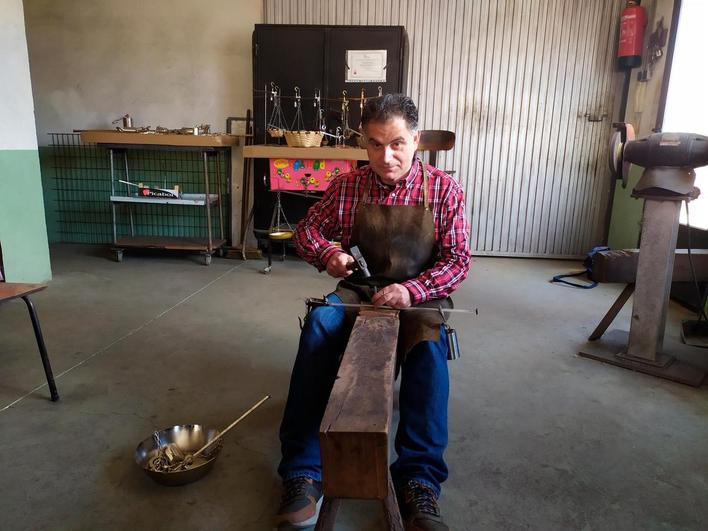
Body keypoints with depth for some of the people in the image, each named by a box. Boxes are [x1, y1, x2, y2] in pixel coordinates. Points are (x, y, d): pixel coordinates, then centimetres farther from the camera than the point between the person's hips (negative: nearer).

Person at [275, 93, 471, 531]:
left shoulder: (444, 190, -3)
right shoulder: (347, 187, 2)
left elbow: (458, 261, -6)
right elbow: (308, 229, 12)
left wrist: (413, 291, -24)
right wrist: (327, 254, -12)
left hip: (419, 296, -1)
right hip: (358, 291, 2)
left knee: (429, 342, -36)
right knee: (318, 325, -31)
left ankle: (419, 480, -28)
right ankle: (303, 473, -28)